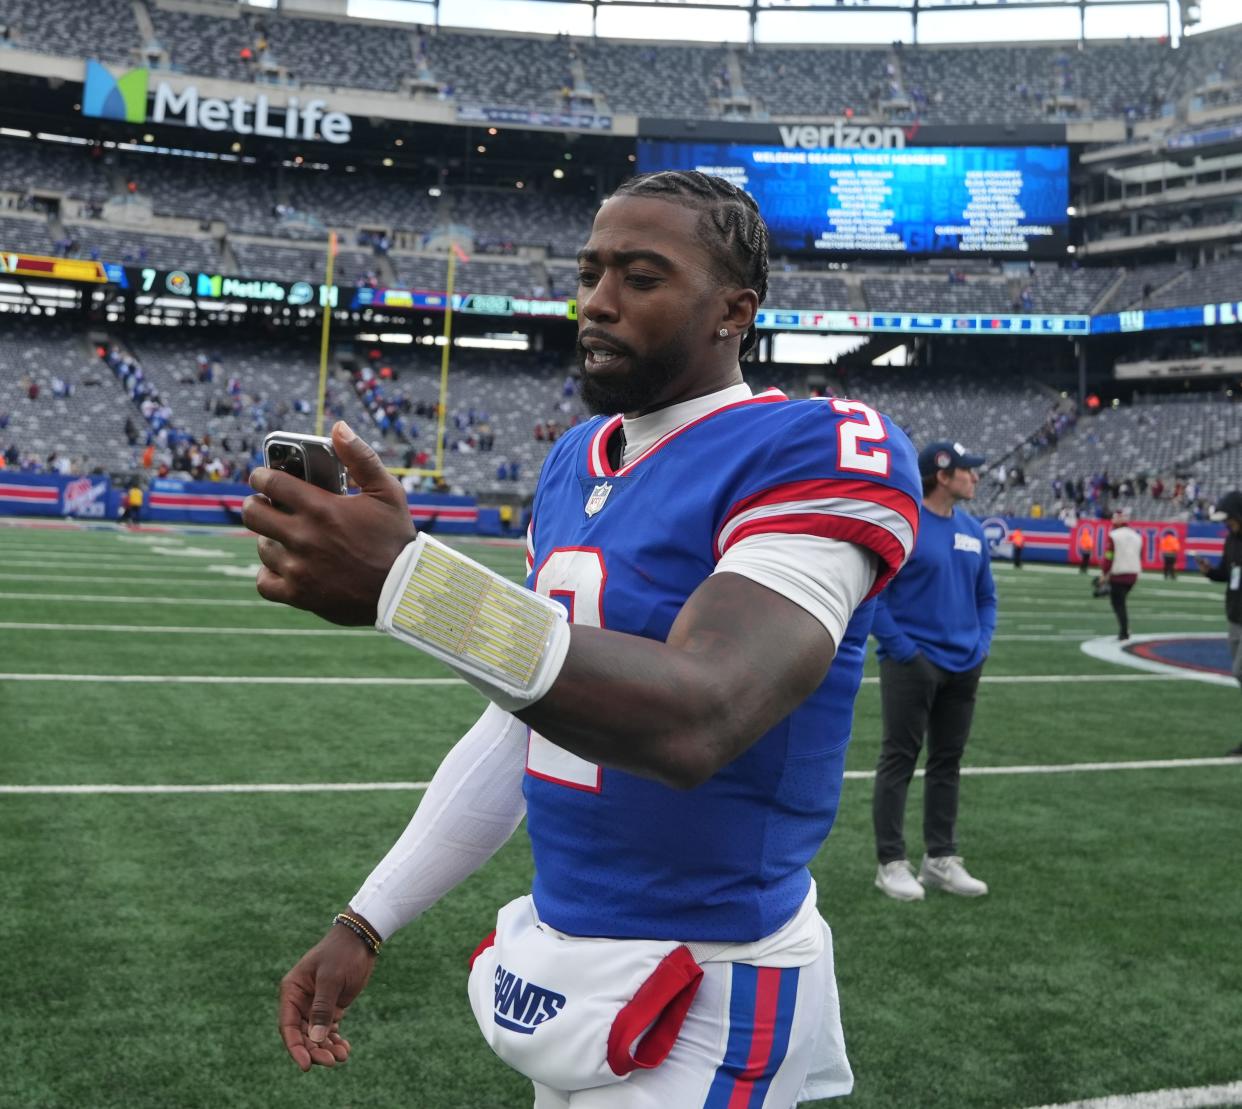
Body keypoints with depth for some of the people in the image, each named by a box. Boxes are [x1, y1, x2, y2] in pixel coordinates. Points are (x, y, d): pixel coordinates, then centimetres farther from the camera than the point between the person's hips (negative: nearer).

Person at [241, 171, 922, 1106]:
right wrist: (365, 925, 12)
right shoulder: (575, 462, 8)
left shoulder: (818, 456, -17)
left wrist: (404, 581, -38)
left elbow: (694, 721, -32)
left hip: (700, 1002, -7)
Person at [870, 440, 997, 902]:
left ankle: (941, 859, 22)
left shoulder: (973, 530, 10)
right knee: (899, 760, 0)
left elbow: (986, 596, 19)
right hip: (912, 665, -7)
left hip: (963, 668, 7)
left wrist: (982, 642, 5)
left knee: (948, 762, 13)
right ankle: (891, 863, 7)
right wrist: (901, 647, -16)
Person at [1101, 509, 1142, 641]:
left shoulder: (1113, 536, -10)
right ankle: (1124, 628, 16)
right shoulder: (1137, 536, 11)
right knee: (1121, 601, 20)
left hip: (1118, 575, -6)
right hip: (1133, 575, 6)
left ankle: (1124, 632, -6)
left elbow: (1108, 557, -12)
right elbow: (1140, 557, 15)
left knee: (1118, 604, 0)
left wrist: (1104, 574, -3)